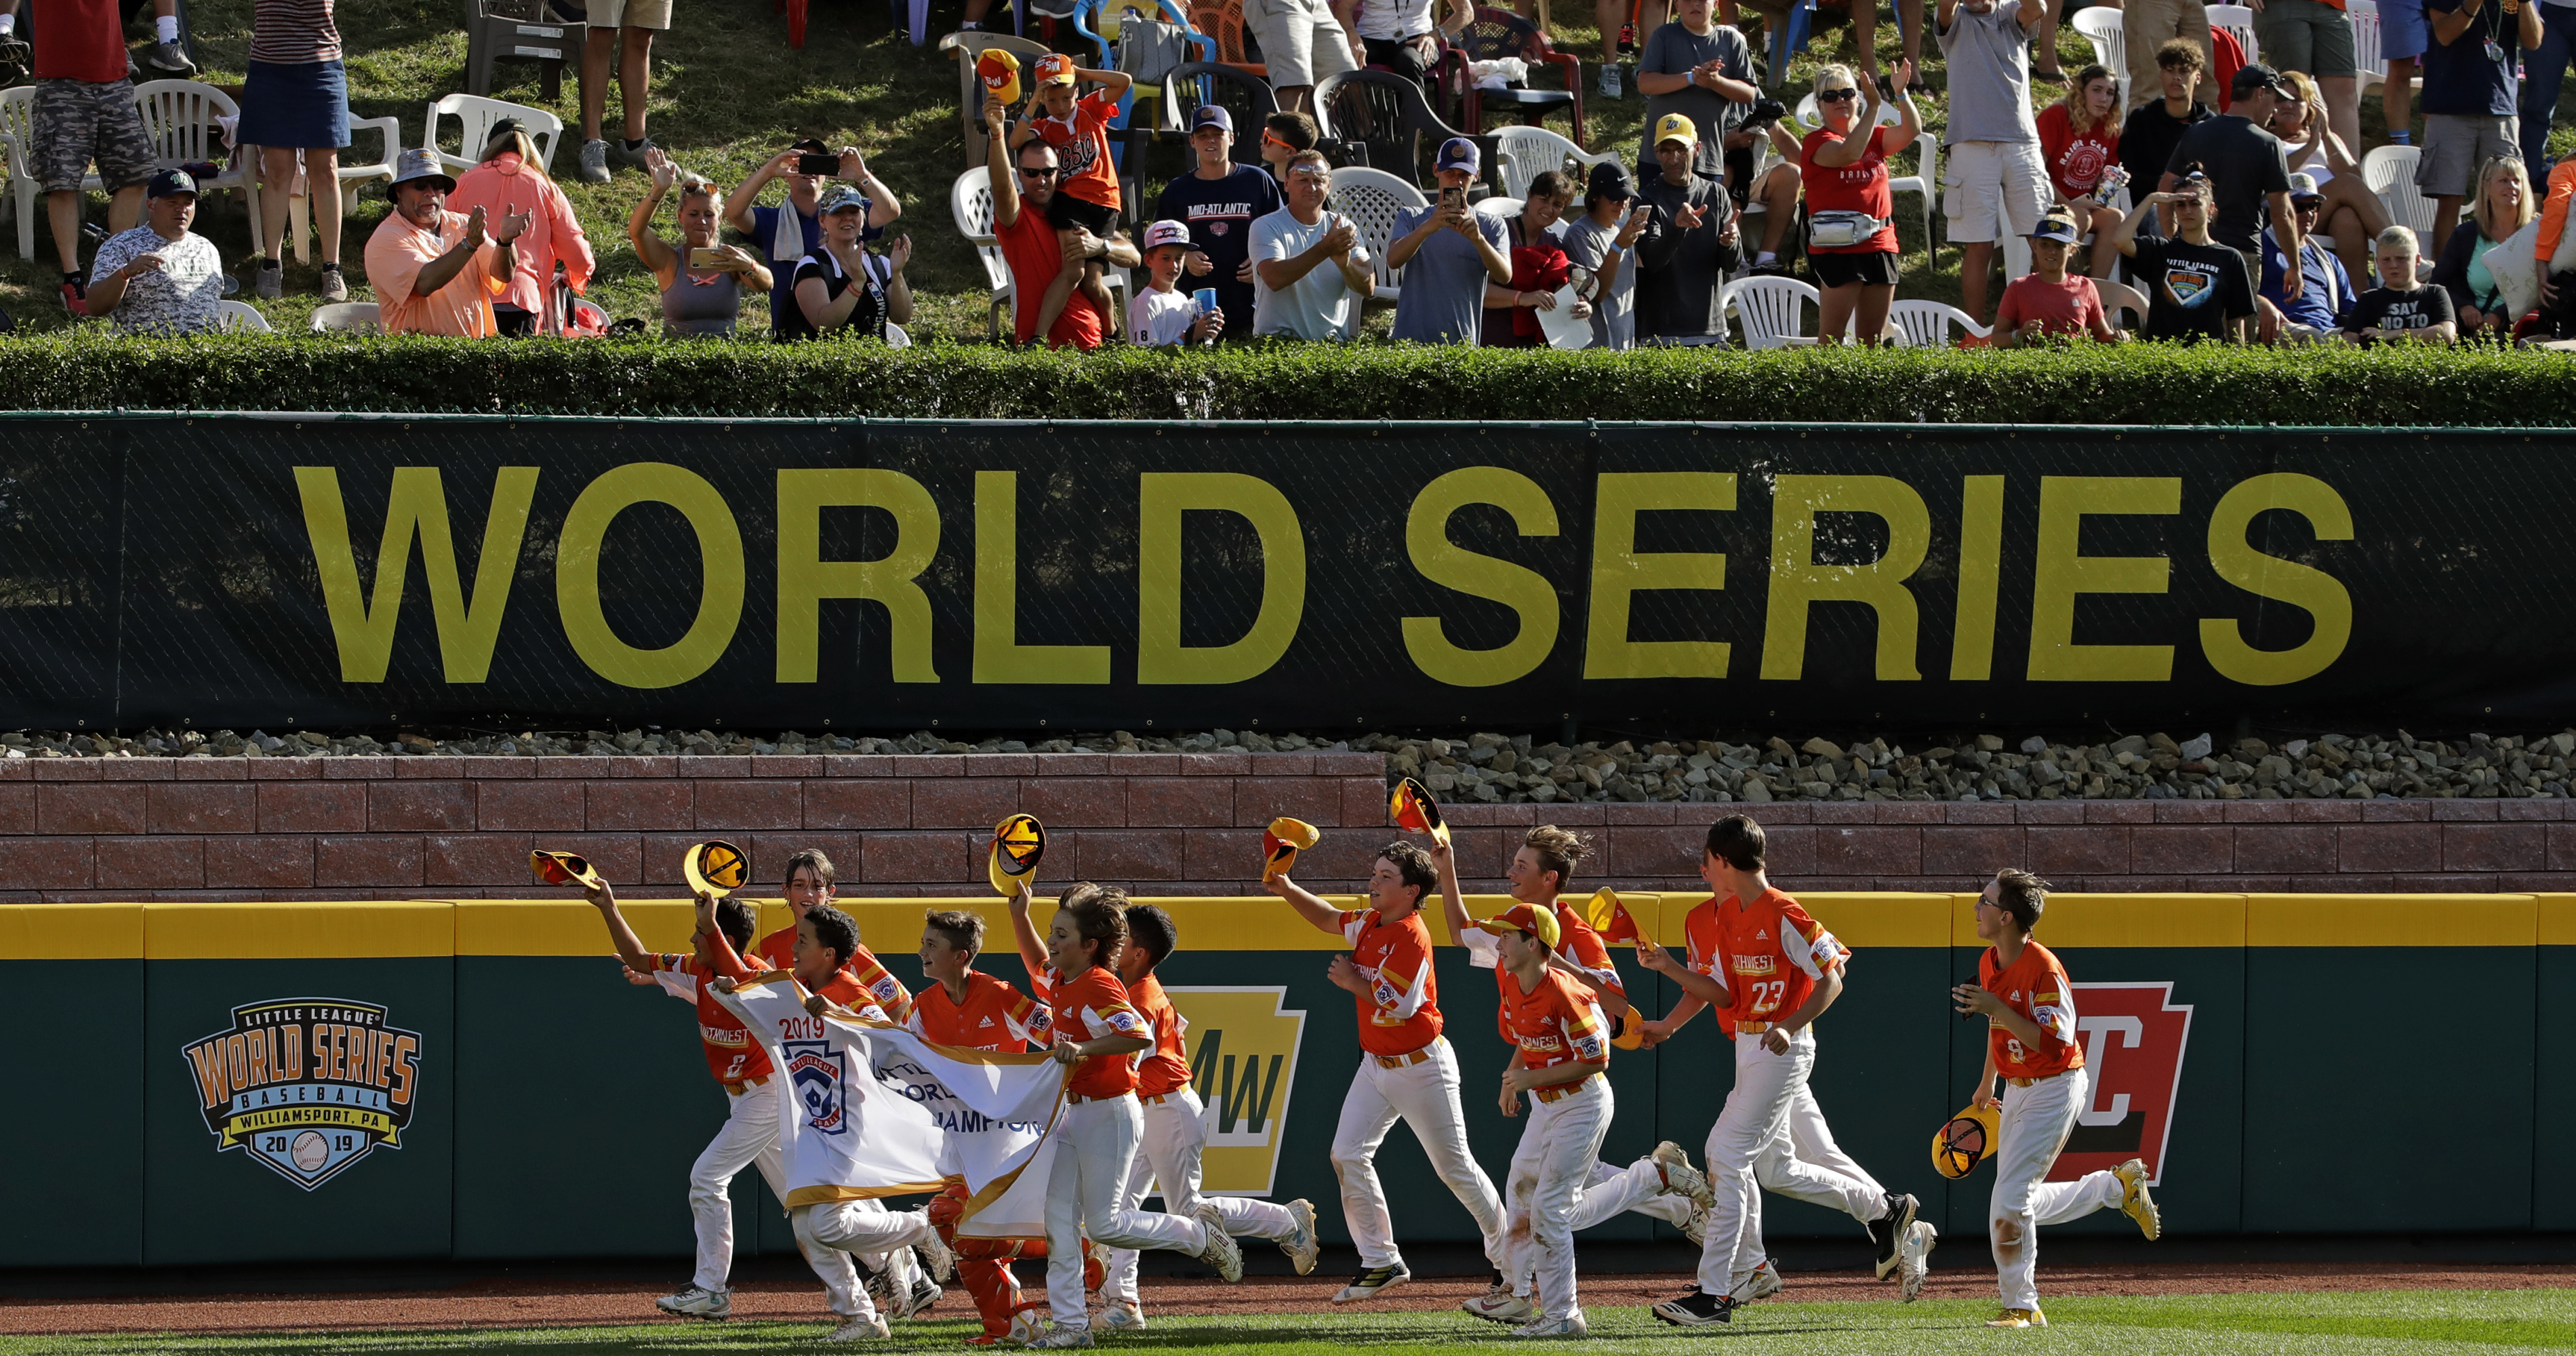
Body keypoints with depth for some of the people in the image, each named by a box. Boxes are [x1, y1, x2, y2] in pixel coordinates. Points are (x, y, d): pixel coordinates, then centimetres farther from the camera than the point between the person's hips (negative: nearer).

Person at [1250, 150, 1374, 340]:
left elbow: (1368, 289, 1)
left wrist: (1344, 264, -21)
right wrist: (1324, 249, -26)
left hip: (1331, 338, 3)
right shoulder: (1265, 227, 1)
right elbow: (1274, 279, -18)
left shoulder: (1344, 228, 12)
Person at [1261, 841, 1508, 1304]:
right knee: (1348, 1154, -4)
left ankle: (1508, 1256, 18)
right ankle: (1380, 1262, 2)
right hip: (1376, 1065, 8)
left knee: (1454, 1166, 1)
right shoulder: (1370, 924, 4)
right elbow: (1329, 919, 22)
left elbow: (1399, 1006, -28)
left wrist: (1354, 982, -14)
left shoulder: (1411, 937, -22)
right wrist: (1288, 890, 6)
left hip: (1420, 1068, -8)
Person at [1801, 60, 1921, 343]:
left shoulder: (1875, 138, 16)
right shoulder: (1817, 142, -2)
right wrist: (1873, 106, -24)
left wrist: (1901, 94, -16)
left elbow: (1911, 131, -1)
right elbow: (1848, 154, -21)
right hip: (1836, 246, -6)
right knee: (1831, 335, -9)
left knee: (1873, 336, 7)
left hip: (1880, 243, 6)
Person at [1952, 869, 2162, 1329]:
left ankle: (2022, 1306, -3)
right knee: (2022, 1205, 14)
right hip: (2017, 1092, 9)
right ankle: (2117, 1187, 30)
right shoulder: (1990, 963, 4)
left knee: (2011, 1197, -13)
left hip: (2056, 1089, -9)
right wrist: (1987, 1083, 30)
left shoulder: (2044, 969, -23)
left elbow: (2055, 1043, -27)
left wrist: (1997, 1009, -31)